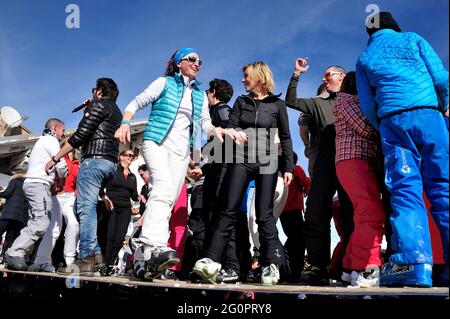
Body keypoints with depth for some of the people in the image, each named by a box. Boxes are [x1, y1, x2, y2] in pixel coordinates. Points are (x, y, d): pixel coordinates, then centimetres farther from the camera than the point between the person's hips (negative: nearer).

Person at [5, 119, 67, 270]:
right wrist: (62, 177, 11)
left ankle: (18, 257, -3)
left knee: (34, 224, 4)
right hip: (39, 184, -10)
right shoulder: (50, 139, 0)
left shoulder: (42, 141, 30)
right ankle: (15, 254, -23)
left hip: (32, 184, 10)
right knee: (42, 223, -19)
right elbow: (61, 164, -7)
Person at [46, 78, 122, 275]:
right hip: (109, 163, 9)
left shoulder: (98, 105, 0)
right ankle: (94, 252, 5)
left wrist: (55, 158, -7)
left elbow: (80, 135, -10)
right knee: (80, 207, 12)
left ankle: (86, 258, -25)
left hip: (94, 159, -9)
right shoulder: (116, 111, 27)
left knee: (85, 207, -17)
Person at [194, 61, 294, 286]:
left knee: (264, 214, -2)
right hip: (241, 159, 2)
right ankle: (211, 260, -12)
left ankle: (271, 264, 7)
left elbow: (285, 138, 9)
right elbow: (230, 127, 7)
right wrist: (229, 132, -18)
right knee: (228, 210, -8)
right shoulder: (241, 102, 16)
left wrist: (288, 167, 2)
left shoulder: (277, 104, 9)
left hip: (267, 162, -2)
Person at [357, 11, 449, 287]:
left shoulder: (364, 58, 20)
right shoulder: (413, 39, 18)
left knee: (405, 188, -7)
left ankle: (414, 261, -21)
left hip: (393, 120, 0)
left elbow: (367, 106, 10)